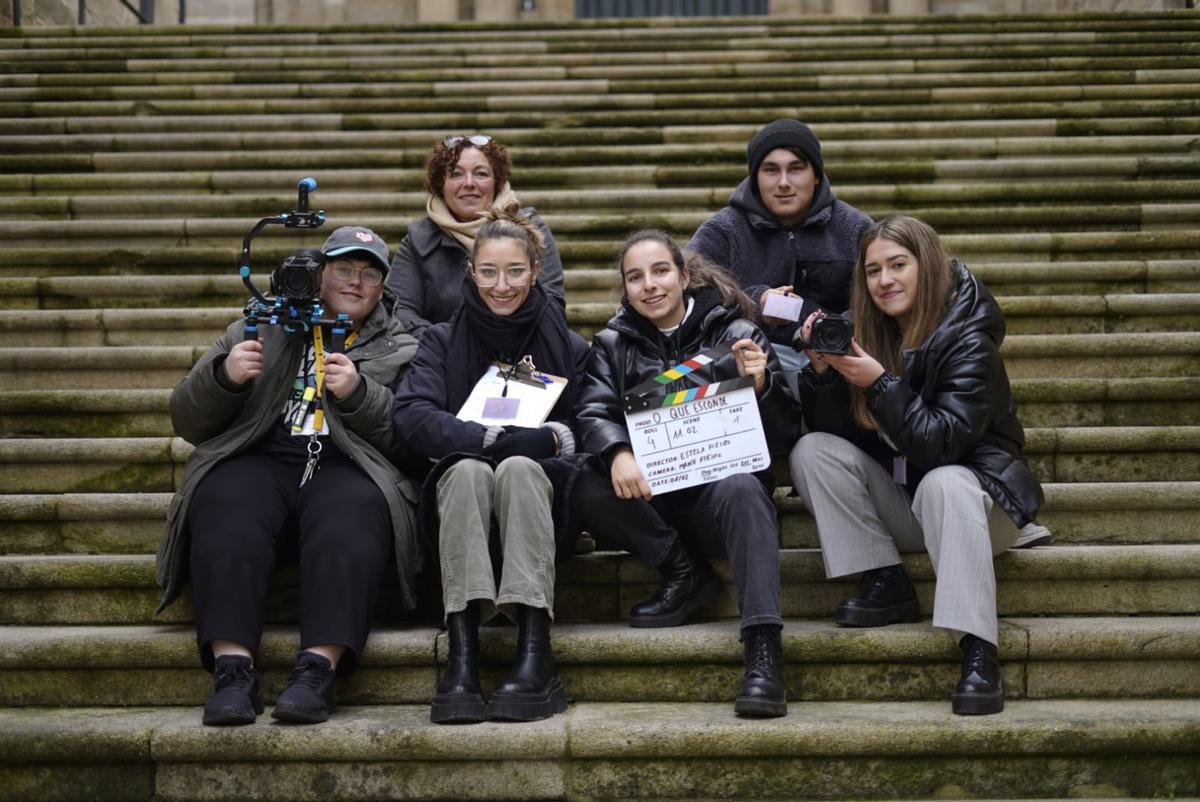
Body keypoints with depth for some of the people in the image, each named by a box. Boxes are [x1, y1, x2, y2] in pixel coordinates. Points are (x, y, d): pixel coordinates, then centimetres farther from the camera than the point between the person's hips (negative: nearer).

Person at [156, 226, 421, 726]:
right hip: (259, 461, 1)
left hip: (348, 469, -1)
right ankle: (232, 668, -40)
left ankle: (318, 669, -45)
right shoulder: (258, 331, 26)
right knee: (227, 507, -34)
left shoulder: (400, 351, 23)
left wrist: (359, 394, -10)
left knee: (351, 514, -36)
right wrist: (224, 377, -2)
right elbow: (187, 421, 18)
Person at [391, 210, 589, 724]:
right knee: (469, 471, -35)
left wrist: (551, 440, -16)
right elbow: (411, 416, -8)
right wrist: (498, 440, -20)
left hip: (540, 496, 0)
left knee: (519, 469, -34)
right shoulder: (444, 341, 10)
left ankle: (535, 656, -45)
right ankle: (462, 656, -47)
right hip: (461, 494, 0)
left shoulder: (568, 348, 12)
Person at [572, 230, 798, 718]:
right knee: (587, 490, -27)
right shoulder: (613, 344, 14)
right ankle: (685, 572, -12)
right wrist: (618, 453, -27)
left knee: (742, 488, -37)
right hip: (651, 501, 2)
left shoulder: (734, 333, 6)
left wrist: (760, 384, -20)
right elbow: (592, 413, -4)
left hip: (720, 486, -2)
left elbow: (784, 432, 1)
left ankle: (763, 650, -45)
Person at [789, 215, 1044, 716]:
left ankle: (978, 654, -43)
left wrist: (881, 384, -31)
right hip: (898, 503, 5)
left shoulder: (969, 339, -15)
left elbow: (942, 444, -24)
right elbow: (830, 430, -3)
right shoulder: (867, 335, 0)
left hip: (973, 495, -5)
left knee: (943, 485, -38)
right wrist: (821, 369, -19)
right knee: (811, 452, -15)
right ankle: (887, 585, -14)